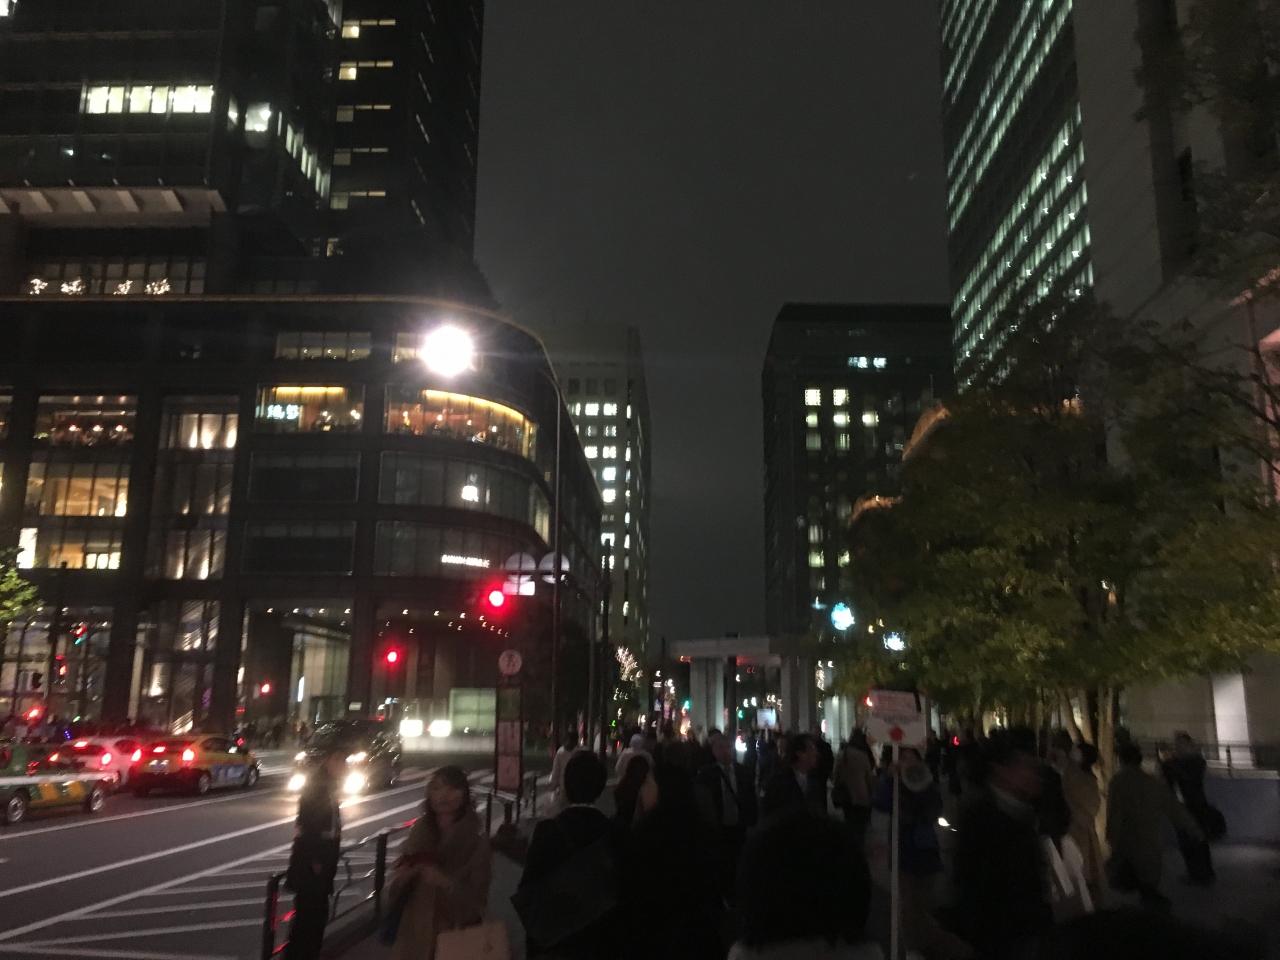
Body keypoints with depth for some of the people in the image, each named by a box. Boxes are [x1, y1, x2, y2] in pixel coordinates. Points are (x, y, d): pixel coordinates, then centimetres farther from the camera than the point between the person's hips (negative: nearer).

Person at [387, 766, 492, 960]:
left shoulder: (476, 840, -12)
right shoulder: (419, 831, -2)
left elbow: (476, 899, -12)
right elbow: (395, 891, 3)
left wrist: (446, 883, -28)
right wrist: (402, 878, -18)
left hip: (456, 935, -3)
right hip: (415, 932, 3)